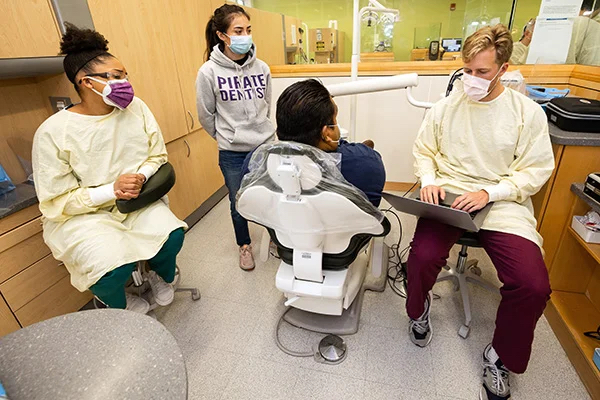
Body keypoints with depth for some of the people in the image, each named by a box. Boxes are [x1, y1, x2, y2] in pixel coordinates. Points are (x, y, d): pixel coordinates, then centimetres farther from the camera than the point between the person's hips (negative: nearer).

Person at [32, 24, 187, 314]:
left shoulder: (136, 108, -3)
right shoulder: (52, 132, -13)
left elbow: (158, 156, 2)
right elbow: (57, 202, -11)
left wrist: (141, 177, -19)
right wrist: (112, 190, -23)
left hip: (136, 202, 3)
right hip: (81, 215, -2)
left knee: (172, 235, -23)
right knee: (113, 267, -27)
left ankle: (162, 277, 15)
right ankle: (119, 306, 14)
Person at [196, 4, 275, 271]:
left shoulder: (261, 68, -3)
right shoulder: (209, 72, -11)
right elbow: (206, 115, 0)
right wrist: (227, 137, 10)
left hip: (265, 146, 2)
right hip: (232, 153, -2)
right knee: (239, 205, 12)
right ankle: (244, 246, 39)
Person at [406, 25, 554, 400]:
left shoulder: (528, 112, 3)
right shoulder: (446, 106, 8)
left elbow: (535, 171, 1)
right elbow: (423, 151, 13)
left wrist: (488, 193, -15)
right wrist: (429, 180, -8)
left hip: (503, 203, 0)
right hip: (449, 198, 1)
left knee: (534, 286, -20)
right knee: (422, 257, -27)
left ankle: (501, 357, 12)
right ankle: (419, 310, 11)